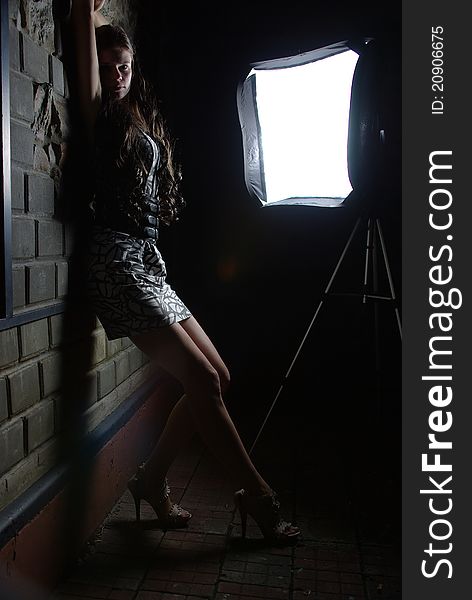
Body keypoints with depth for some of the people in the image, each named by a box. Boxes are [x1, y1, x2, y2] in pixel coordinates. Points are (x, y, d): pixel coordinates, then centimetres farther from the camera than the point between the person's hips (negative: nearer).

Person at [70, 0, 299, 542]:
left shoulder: (139, 124, 21)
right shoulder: (97, 115, 2)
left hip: (148, 262, 9)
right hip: (117, 261, -8)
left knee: (216, 377, 4)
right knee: (202, 380, -12)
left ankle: (151, 481, 16)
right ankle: (258, 498, 1)